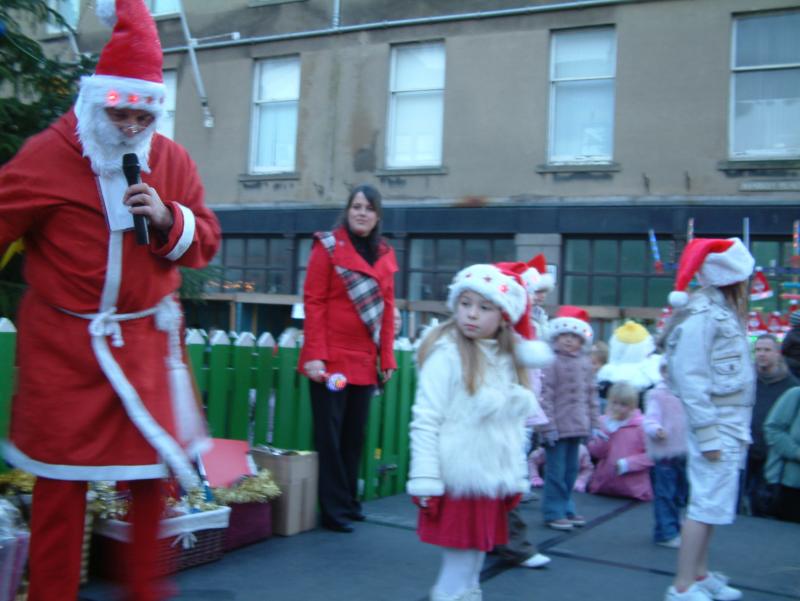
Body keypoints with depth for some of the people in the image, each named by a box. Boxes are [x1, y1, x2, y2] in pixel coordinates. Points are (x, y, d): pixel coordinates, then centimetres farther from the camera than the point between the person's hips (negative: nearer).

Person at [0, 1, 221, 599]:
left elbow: (206, 241, 6)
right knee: (63, 477, 6)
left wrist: (168, 218, -14)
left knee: (154, 464, 9)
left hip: (147, 340, 4)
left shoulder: (171, 159, 2)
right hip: (64, 343, -3)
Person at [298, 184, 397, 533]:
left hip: (365, 363, 5)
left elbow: (387, 309, 12)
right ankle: (333, 510, 9)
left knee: (355, 436, 13)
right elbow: (313, 301, -8)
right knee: (330, 436, 1)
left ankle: (349, 502, 24)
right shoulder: (328, 246, -3)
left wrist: (387, 358, 6)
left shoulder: (385, 255, 11)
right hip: (331, 359, -5)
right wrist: (314, 355, -16)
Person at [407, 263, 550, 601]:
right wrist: (425, 481, -18)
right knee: (458, 568, -1)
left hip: (492, 483, 7)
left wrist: (517, 479, 14)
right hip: (457, 484, -6)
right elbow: (425, 421, -16)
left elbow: (514, 428, 14)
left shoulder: (509, 360, 8)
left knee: (474, 561, 17)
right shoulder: (446, 353, -13)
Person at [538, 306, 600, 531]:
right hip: (558, 426, -6)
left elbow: (591, 394, 15)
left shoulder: (585, 363, 9)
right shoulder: (551, 362, -11)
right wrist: (548, 426, -17)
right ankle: (554, 512, 11)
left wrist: (594, 423, 12)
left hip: (577, 426, 7)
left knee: (571, 470, 16)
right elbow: (545, 396, -14)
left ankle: (566, 508, 29)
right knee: (556, 471, 0)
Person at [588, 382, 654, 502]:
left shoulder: (642, 425, -6)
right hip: (603, 488, 4)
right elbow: (594, 452, 0)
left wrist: (628, 463, -18)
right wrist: (605, 434, -14)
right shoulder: (603, 422, 5)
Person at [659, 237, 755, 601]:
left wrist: (740, 429, 12)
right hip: (715, 424, -10)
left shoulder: (725, 311, 13)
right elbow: (691, 379, -19)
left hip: (730, 424, 10)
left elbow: (734, 373, 13)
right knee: (708, 505, -7)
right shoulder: (701, 315, -16)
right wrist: (708, 434, -20)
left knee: (712, 503, 16)